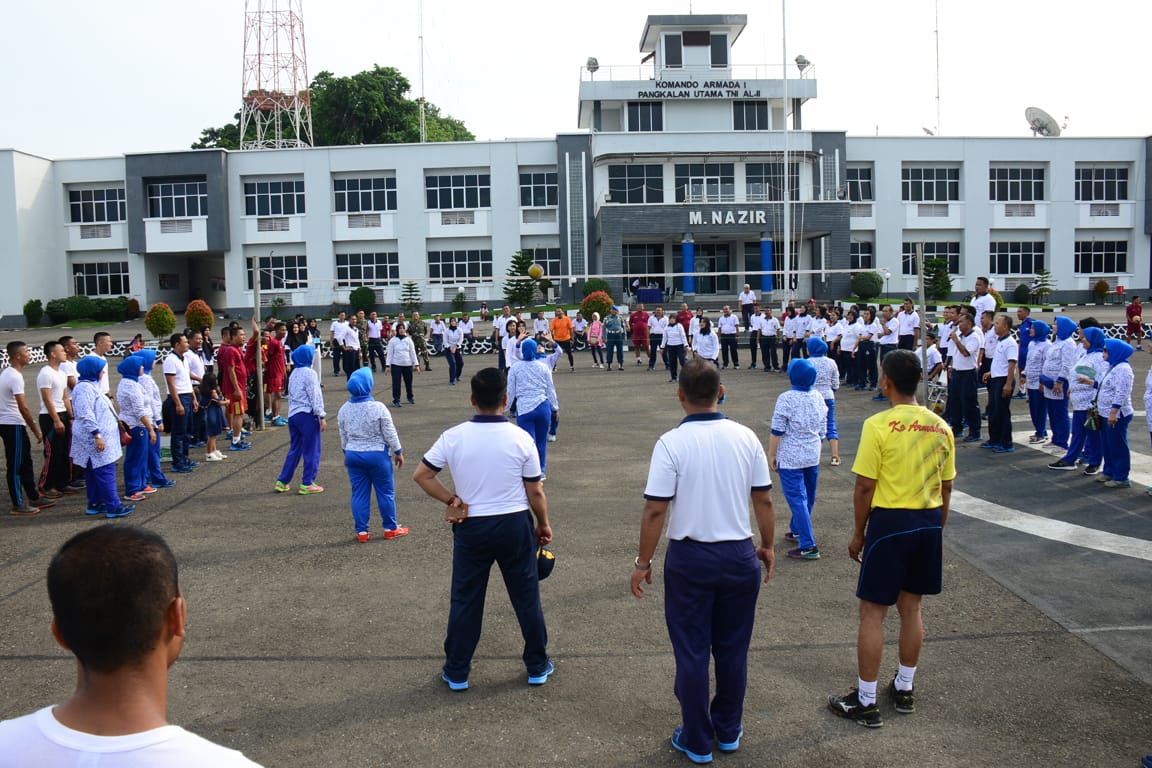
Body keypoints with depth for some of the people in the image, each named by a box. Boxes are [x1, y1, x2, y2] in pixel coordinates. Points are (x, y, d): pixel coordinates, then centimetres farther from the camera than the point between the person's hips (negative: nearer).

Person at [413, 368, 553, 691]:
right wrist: (543, 525, 8)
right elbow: (535, 493, -6)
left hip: (471, 528, 1)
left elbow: (421, 475, -3)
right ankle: (538, 667, 27)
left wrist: (451, 501, 1)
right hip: (515, 526, 0)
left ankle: (457, 672, 23)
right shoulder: (521, 438, -12)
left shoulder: (453, 437, -9)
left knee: (465, 600, 12)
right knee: (526, 597, 14)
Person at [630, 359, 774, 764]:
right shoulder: (745, 437, -4)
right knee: (733, 650, 17)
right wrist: (767, 546, 16)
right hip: (740, 555, 3)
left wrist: (643, 562, -4)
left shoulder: (671, 443, -14)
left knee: (692, 654, 10)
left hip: (690, 559, -3)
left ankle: (697, 742, 22)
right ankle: (728, 732, 32)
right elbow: (764, 501, 2)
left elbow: (655, 510, -14)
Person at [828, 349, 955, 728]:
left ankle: (865, 702, 11)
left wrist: (858, 533, -2)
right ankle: (904, 689, 32)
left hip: (889, 522, -6)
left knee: (872, 612, 3)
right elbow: (946, 487, 9)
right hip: (929, 523, 6)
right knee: (911, 608, 18)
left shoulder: (878, 425, -15)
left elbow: (865, 487, -14)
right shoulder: (941, 427, 3)